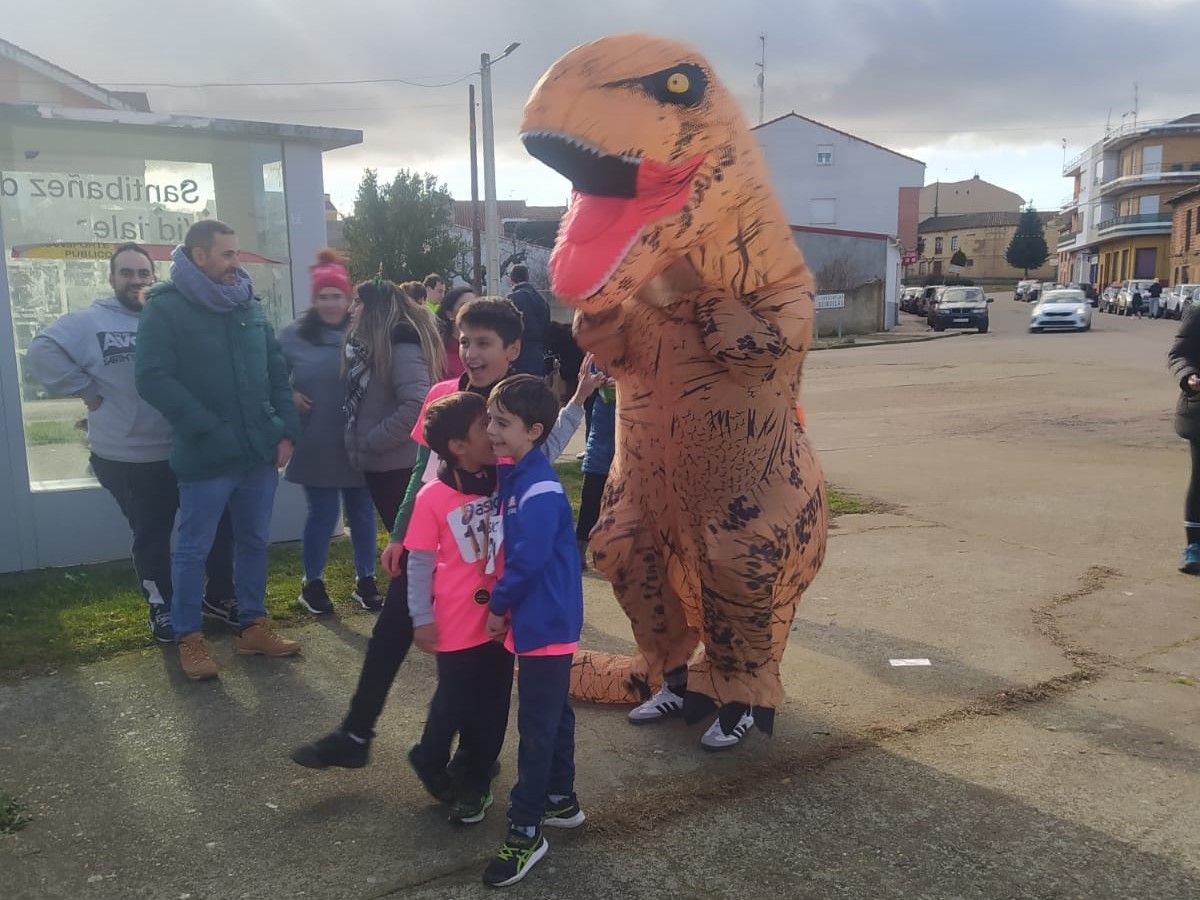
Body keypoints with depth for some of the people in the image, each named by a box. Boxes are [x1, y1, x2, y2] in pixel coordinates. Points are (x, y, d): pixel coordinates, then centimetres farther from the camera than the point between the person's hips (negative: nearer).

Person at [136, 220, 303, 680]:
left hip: (260, 451, 6)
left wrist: (286, 430, 2)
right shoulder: (165, 307, -7)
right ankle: (189, 637, 21)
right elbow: (153, 378, -15)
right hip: (205, 455, -5)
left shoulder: (249, 305, 11)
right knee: (193, 549, 7)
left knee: (254, 542, 15)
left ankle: (253, 626, 28)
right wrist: (211, 431, -20)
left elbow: (277, 371, 14)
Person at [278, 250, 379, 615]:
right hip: (316, 444, -1)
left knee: (361, 512, 10)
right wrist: (289, 396, -10)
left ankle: (365, 580, 26)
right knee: (323, 514, 2)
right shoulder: (295, 335, -1)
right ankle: (312, 583, 21)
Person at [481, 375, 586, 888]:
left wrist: (498, 606, -12)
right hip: (538, 619, 9)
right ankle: (562, 801, 37)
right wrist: (505, 606, 9)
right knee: (552, 715, 21)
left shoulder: (539, 489, -24)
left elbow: (528, 560, -25)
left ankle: (526, 832, 13)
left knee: (536, 725, 1)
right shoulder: (513, 475, 5)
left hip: (547, 623, -9)